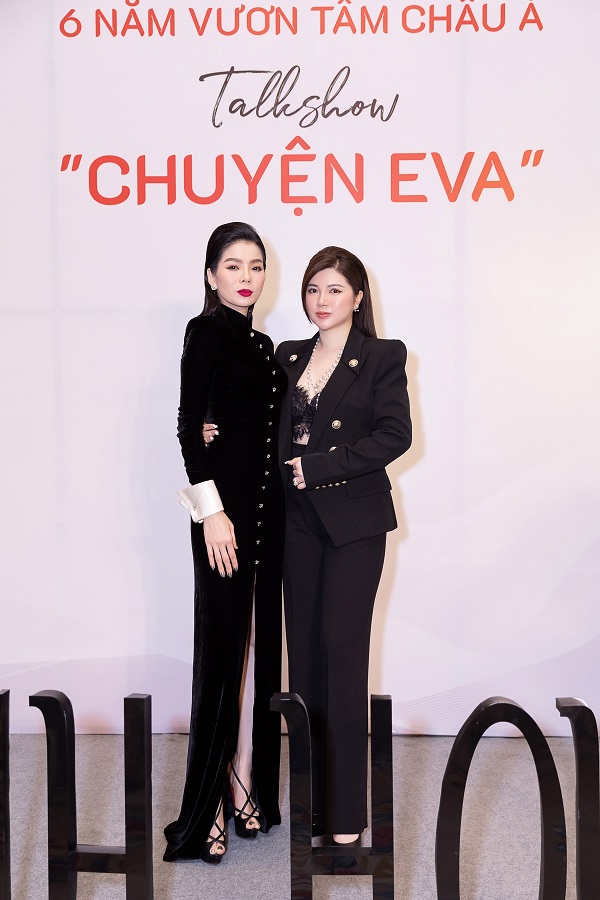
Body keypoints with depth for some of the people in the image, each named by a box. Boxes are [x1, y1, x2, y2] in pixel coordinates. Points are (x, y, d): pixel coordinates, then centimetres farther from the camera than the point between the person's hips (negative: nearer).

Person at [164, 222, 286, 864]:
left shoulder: (261, 343, 16)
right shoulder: (208, 332, -6)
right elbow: (189, 425, -13)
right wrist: (211, 510, -19)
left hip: (267, 507, 8)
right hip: (226, 505, -7)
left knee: (258, 648, 11)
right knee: (222, 648, -4)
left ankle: (249, 788, 23)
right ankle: (205, 810, 6)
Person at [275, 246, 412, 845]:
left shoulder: (382, 357, -1)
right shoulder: (288, 358, 14)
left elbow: (395, 434, -10)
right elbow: (273, 430, 13)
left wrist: (319, 468, -15)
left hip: (354, 520, -5)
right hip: (300, 519, 5)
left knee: (342, 649, -6)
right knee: (303, 650, 6)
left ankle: (346, 812, 3)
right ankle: (310, 798, 18)